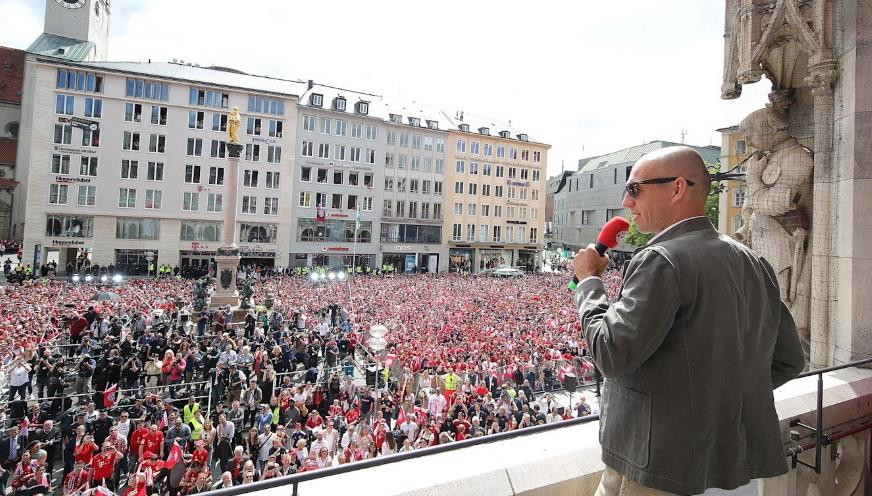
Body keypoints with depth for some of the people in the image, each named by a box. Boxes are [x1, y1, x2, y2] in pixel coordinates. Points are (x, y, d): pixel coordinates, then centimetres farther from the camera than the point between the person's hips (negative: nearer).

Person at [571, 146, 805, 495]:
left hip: (662, 468, -7)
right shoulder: (753, 263, 5)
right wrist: (726, 395, 13)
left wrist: (589, 280, -12)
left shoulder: (661, 261, -22)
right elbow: (789, 360, 10)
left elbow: (611, 355, -23)